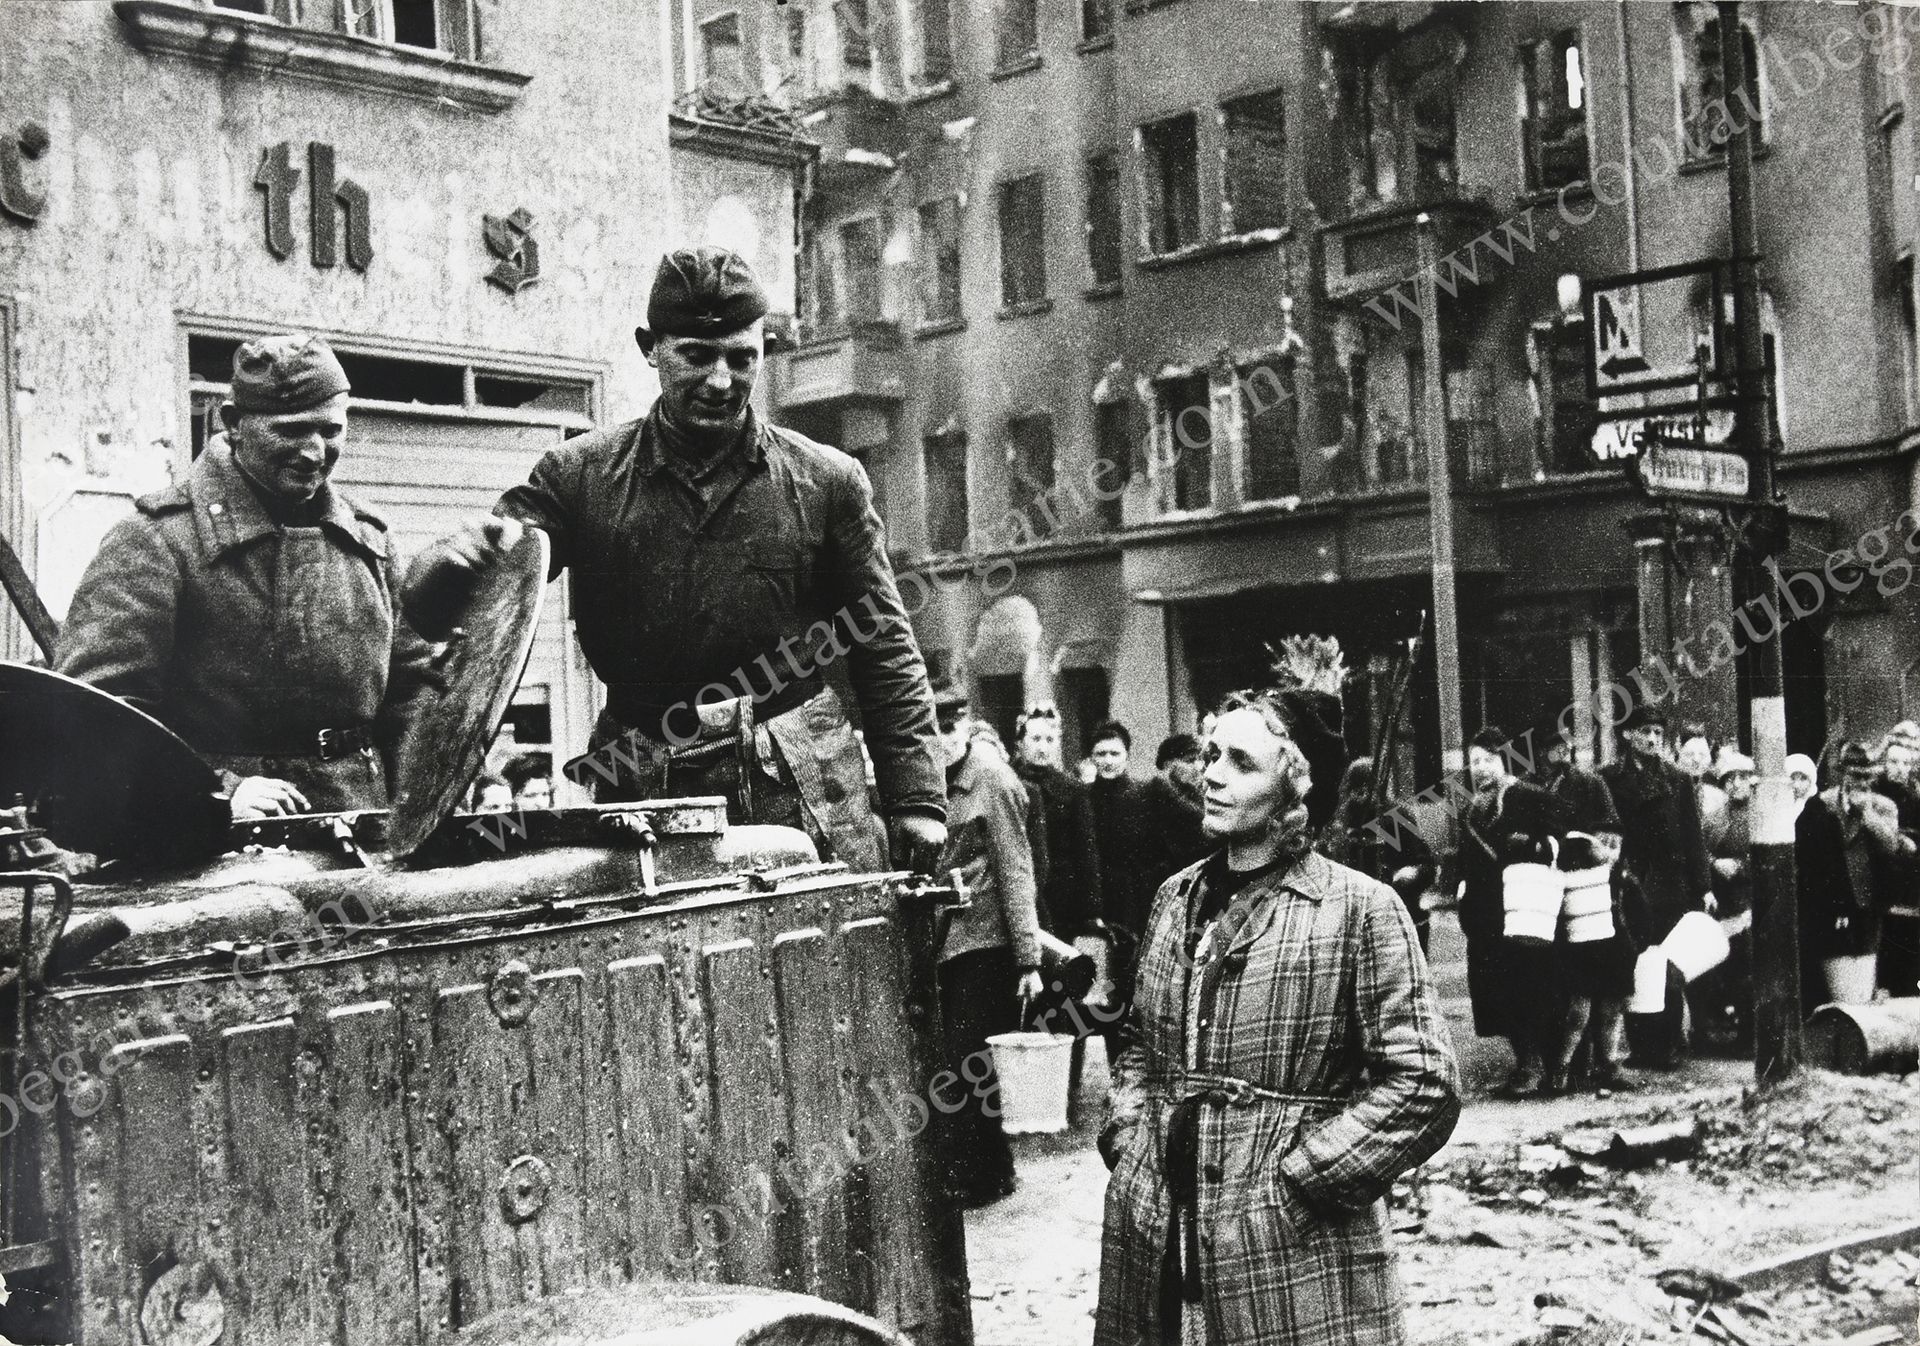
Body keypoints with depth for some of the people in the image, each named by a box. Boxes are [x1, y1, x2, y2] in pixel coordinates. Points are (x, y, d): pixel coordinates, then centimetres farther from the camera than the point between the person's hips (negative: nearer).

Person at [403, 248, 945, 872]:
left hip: (804, 804, 0)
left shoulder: (827, 481, 5)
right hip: (643, 804, 0)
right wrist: (457, 562, -24)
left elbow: (886, 655, 9)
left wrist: (916, 801, 2)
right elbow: (430, 604, 1)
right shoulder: (580, 476, 4)